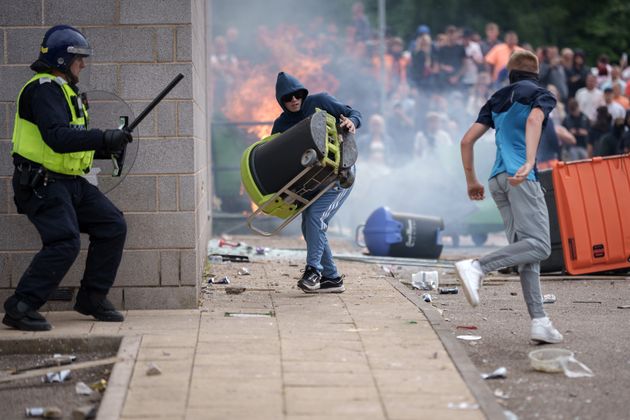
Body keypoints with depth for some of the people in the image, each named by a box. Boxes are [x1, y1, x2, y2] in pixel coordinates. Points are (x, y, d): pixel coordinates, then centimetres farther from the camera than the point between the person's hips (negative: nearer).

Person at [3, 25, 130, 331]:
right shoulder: (44, 89, -14)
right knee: (64, 242, -22)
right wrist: (104, 138, -28)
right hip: (42, 183, -10)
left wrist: (105, 149, 7)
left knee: (113, 226, 5)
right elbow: (57, 138, -28)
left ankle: (92, 298, 14)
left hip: (71, 182, 10)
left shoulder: (63, 90, 19)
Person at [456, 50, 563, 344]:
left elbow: (467, 140, 18)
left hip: (498, 180, 7)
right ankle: (477, 267, -30)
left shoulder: (497, 99, 24)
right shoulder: (541, 95, 8)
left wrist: (471, 181, 26)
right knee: (539, 245, -13)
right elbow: (534, 120, -15)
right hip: (521, 177, -7)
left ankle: (539, 321, -7)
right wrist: (529, 162, -27)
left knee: (527, 253, 3)